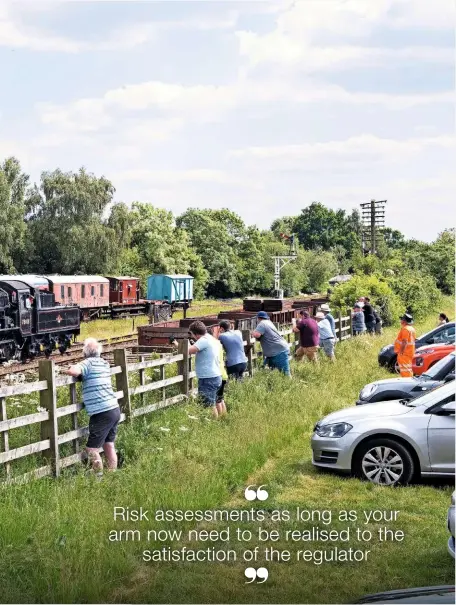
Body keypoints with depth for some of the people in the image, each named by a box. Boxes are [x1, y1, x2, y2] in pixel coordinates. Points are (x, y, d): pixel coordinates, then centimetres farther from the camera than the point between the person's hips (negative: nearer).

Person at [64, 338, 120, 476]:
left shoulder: (89, 363, -11)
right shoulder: (104, 363, 13)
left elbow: (74, 371, -29)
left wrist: (65, 371, -8)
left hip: (102, 414, -8)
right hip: (115, 409, 8)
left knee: (92, 448, 1)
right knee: (109, 445, 18)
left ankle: (100, 477, 5)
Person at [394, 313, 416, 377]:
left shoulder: (405, 329, -19)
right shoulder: (412, 329, 14)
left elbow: (405, 341, -25)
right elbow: (413, 340, 18)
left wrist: (401, 352, -24)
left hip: (404, 353, -10)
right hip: (410, 352, 10)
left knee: (405, 369, -9)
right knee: (409, 369, 18)